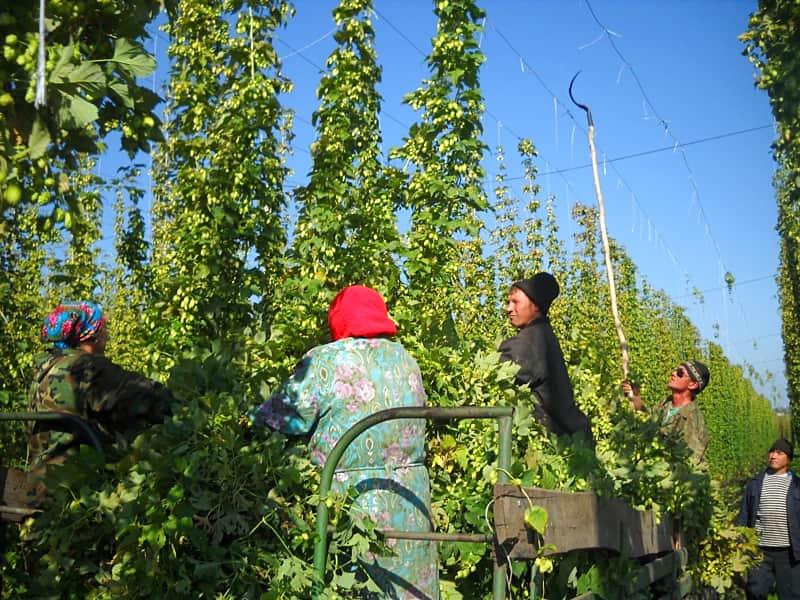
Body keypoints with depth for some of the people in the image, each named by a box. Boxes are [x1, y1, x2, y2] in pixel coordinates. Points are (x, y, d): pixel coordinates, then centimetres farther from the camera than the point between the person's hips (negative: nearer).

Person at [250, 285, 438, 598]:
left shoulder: (325, 361, -8)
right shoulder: (407, 360, 9)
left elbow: (286, 416, -7)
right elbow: (419, 410, 12)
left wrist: (252, 418, 11)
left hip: (352, 498, -5)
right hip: (411, 498, 5)